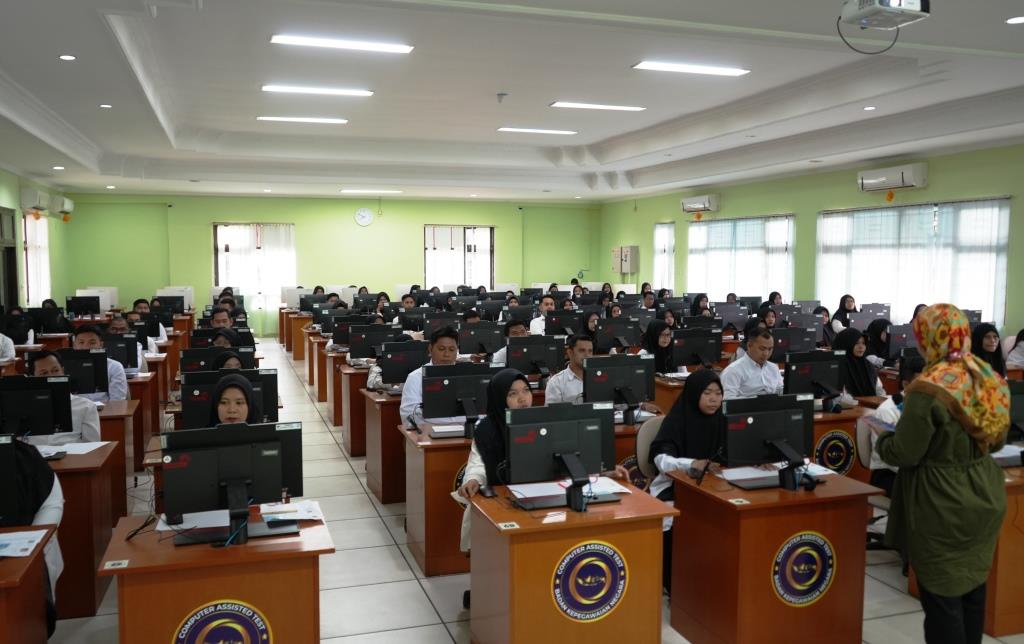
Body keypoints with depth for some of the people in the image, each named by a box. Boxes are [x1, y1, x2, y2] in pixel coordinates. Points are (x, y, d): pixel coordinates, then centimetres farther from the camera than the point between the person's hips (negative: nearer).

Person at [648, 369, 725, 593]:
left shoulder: (721, 421, 4)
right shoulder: (676, 420, -10)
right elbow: (661, 459, -20)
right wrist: (693, 464, -37)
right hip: (674, 487, -4)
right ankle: (675, 586, -12)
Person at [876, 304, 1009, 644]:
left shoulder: (928, 389, -23)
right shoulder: (991, 378, 0)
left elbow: (904, 454, -18)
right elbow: (998, 440, 13)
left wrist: (882, 435, 1)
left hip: (943, 508, -7)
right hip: (984, 499, 7)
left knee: (941, 595, 5)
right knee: (973, 585, 21)